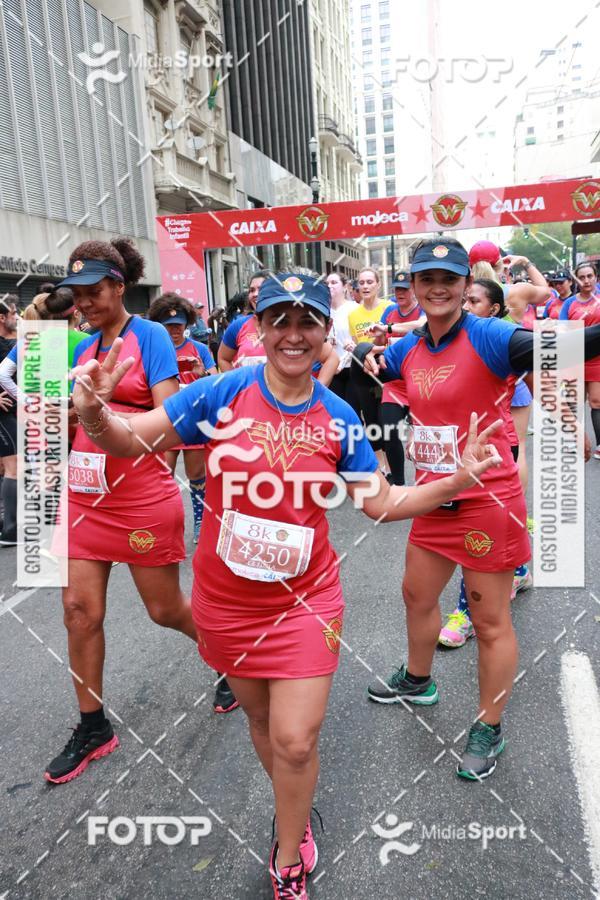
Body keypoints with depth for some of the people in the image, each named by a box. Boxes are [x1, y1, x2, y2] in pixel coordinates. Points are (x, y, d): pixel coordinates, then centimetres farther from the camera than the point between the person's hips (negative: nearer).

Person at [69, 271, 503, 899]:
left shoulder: (338, 418, -8)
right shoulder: (221, 394, -13)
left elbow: (383, 503, -1)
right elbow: (126, 441, -9)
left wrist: (457, 481, -13)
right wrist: (94, 414, -31)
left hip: (305, 600, 0)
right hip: (225, 601, 1)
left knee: (295, 742, 1)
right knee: (260, 718, 21)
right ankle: (296, 816, 54)